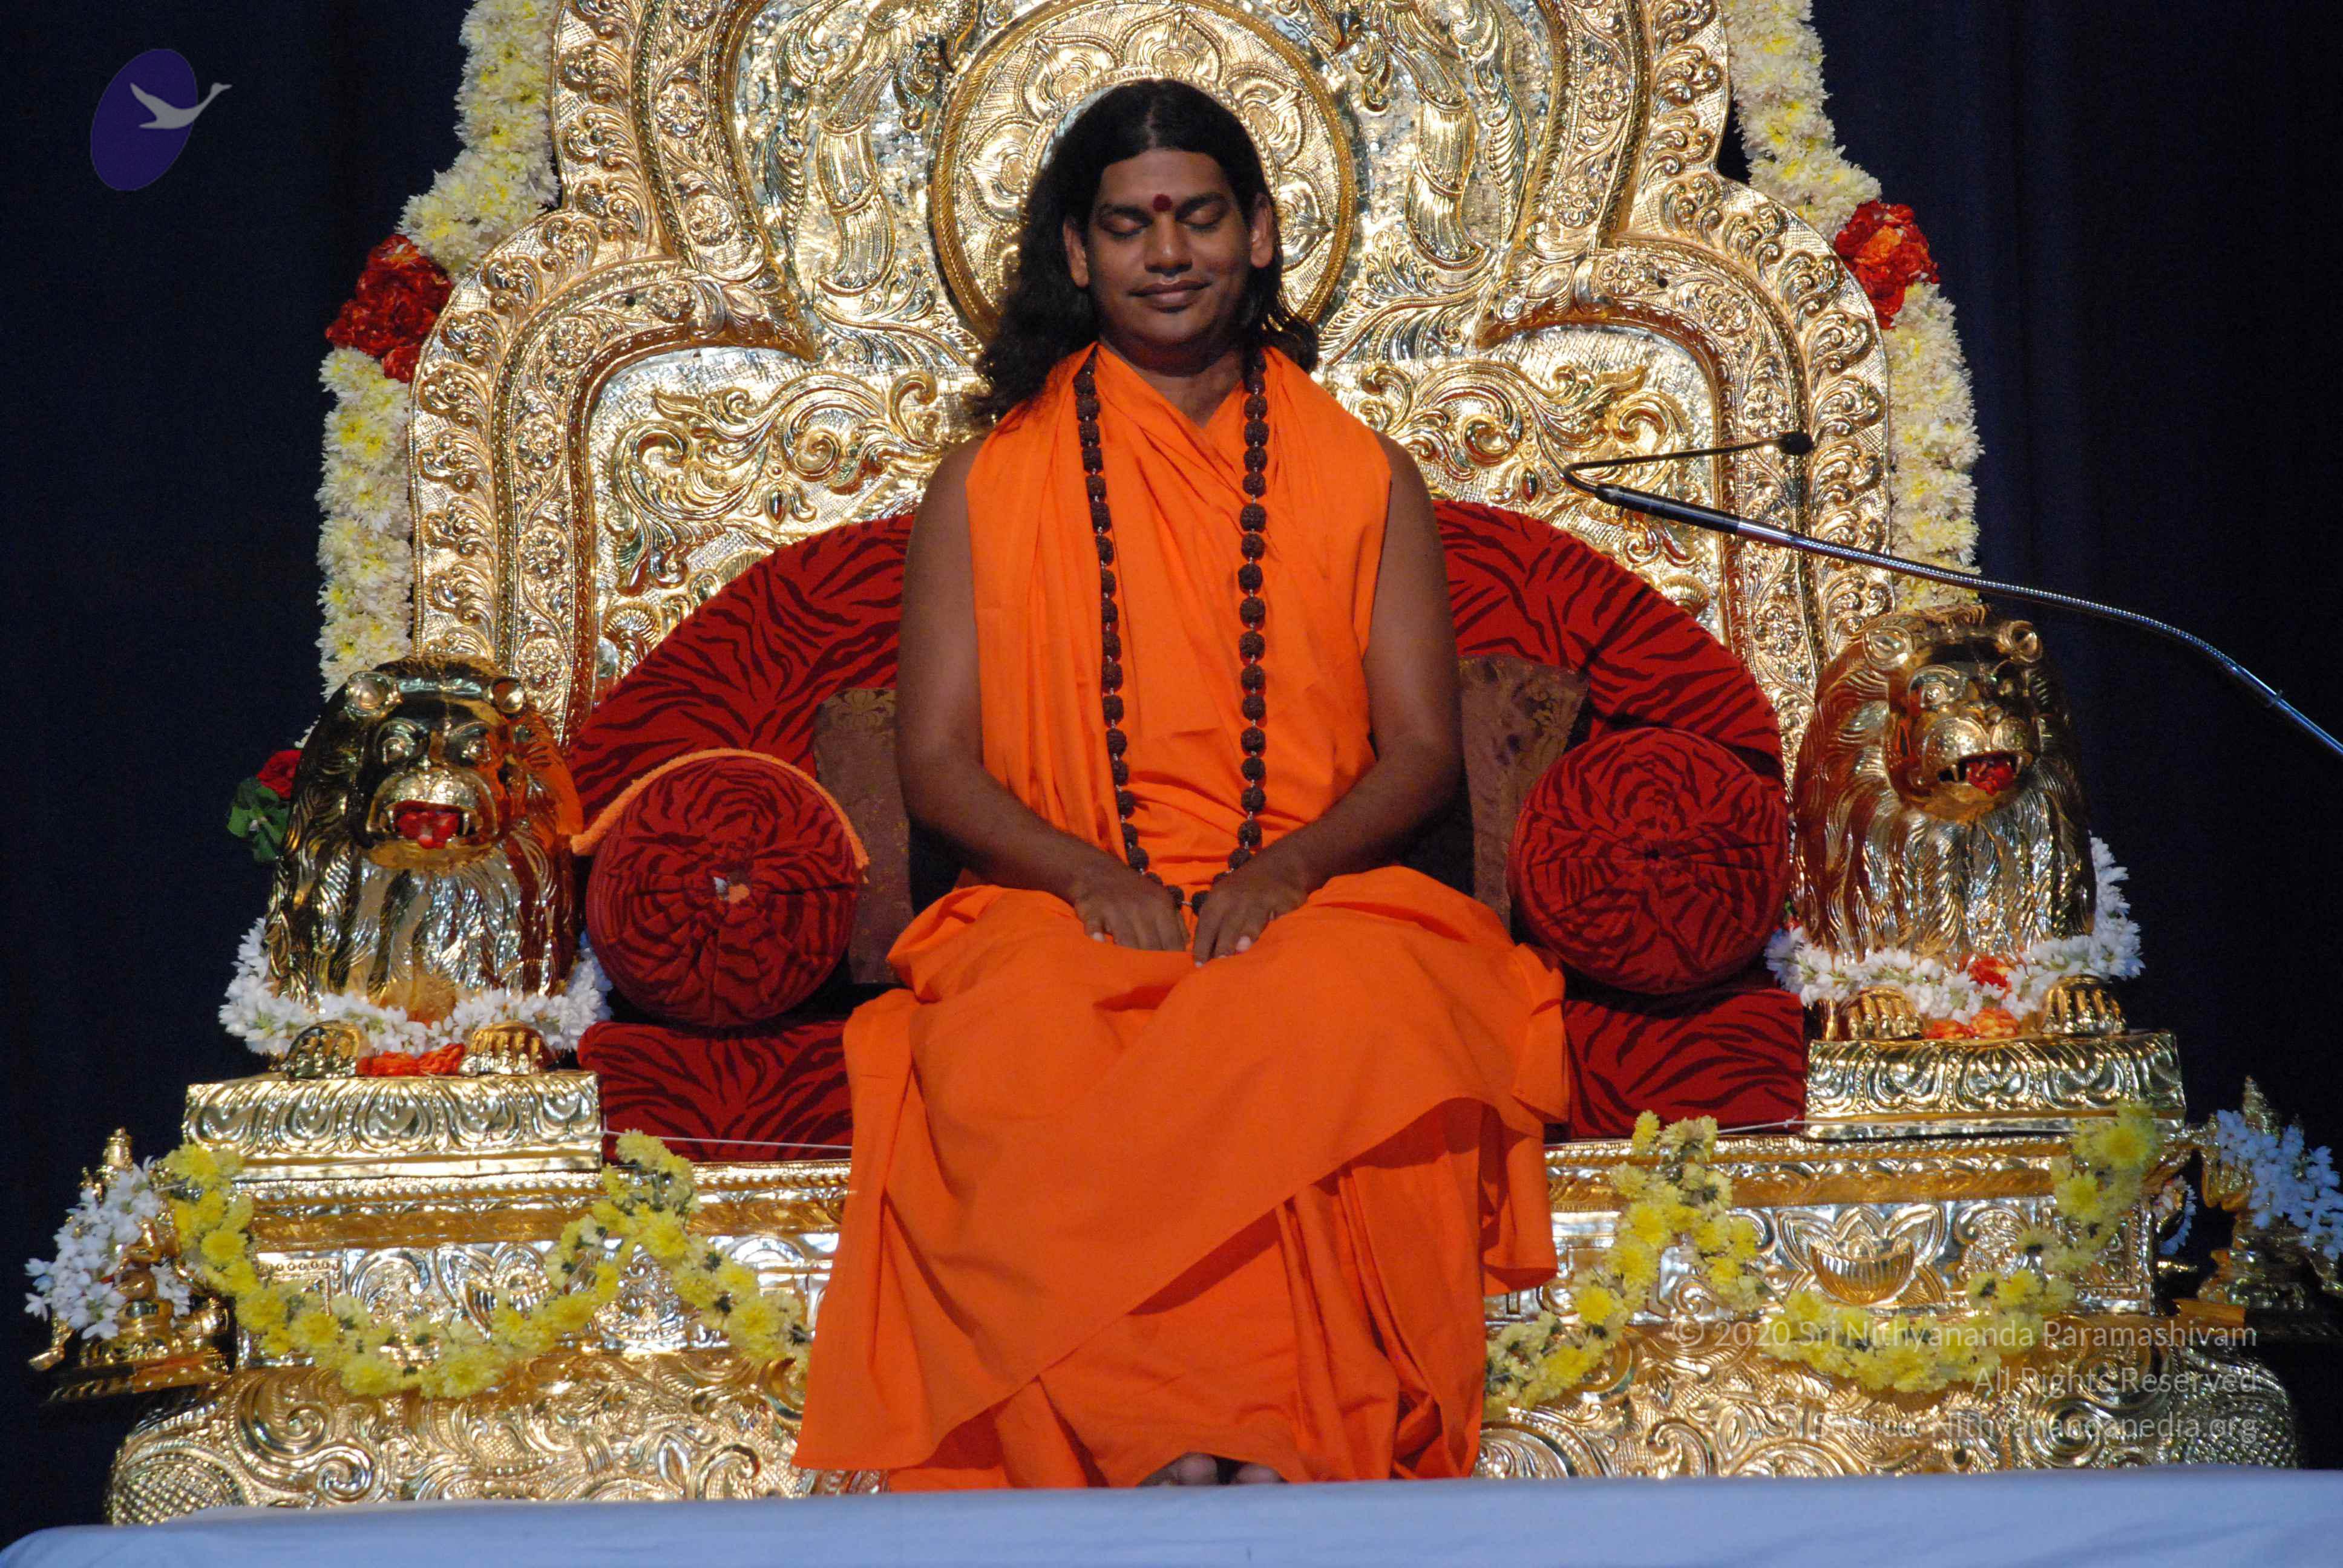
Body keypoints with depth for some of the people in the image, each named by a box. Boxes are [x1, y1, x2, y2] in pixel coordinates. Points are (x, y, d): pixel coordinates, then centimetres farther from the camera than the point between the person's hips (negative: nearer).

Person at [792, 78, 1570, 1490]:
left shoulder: (1363, 480, 16)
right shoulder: (989, 489, 15)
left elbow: (1422, 748, 9)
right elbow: (938, 760, 8)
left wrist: (1286, 869, -12)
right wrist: (1094, 876, -12)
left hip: (1317, 903, 0)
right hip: (1061, 909, 0)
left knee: (1336, 1019, -37)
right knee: (1018, 1054, -36)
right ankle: (1173, 1444, -40)